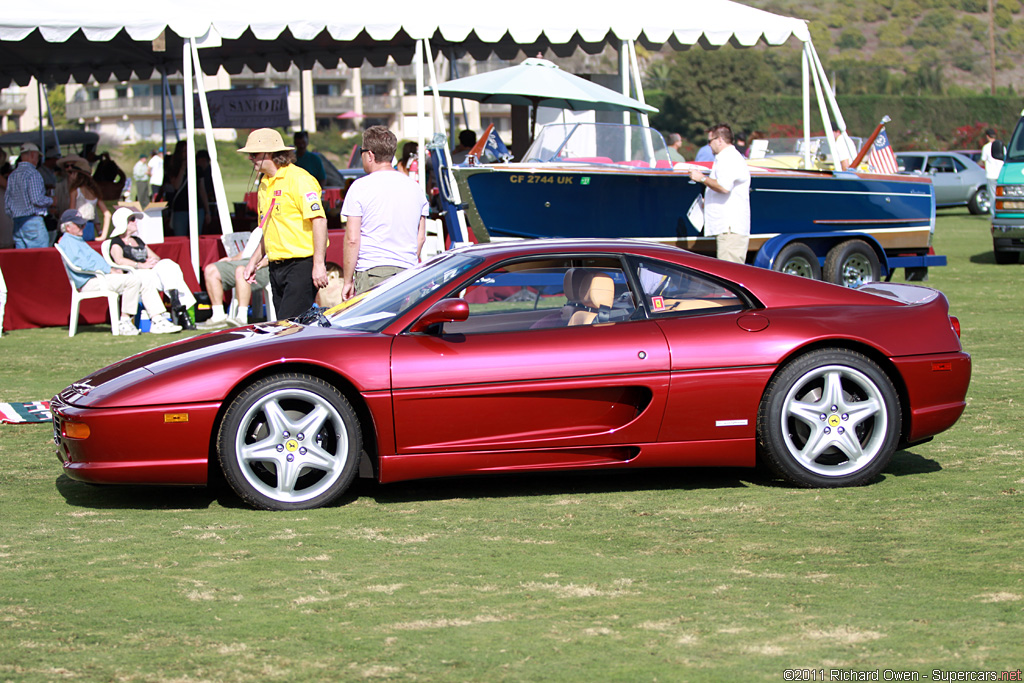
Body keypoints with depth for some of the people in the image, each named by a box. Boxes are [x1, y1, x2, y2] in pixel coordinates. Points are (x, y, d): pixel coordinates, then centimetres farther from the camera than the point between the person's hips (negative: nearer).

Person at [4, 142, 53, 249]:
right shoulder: (32, 173, -10)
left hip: (17, 222, 8)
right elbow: (37, 199, -18)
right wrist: (51, 200, 0)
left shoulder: (12, 175, 14)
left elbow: (7, 204, 15)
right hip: (33, 220, -8)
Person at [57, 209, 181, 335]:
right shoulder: (67, 242, -4)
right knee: (133, 280, -27)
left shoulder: (78, 241, 29)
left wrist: (113, 270, 9)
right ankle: (124, 323, -22)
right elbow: (80, 263, -18)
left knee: (146, 282, -1)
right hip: (90, 282, -10)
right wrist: (109, 270, -17)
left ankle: (158, 321, -8)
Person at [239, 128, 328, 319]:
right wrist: (254, 260, 19)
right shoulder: (265, 184, 17)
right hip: (276, 267, 9)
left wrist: (319, 264, -23)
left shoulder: (299, 179, -10)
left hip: (301, 265, -9)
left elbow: (319, 220, -17)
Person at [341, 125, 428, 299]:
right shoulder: (414, 187, 12)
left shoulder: (360, 187, -4)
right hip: (407, 273, 5)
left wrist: (348, 281, 0)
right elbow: (421, 237, 15)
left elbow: (352, 239, -6)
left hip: (371, 272, -5)